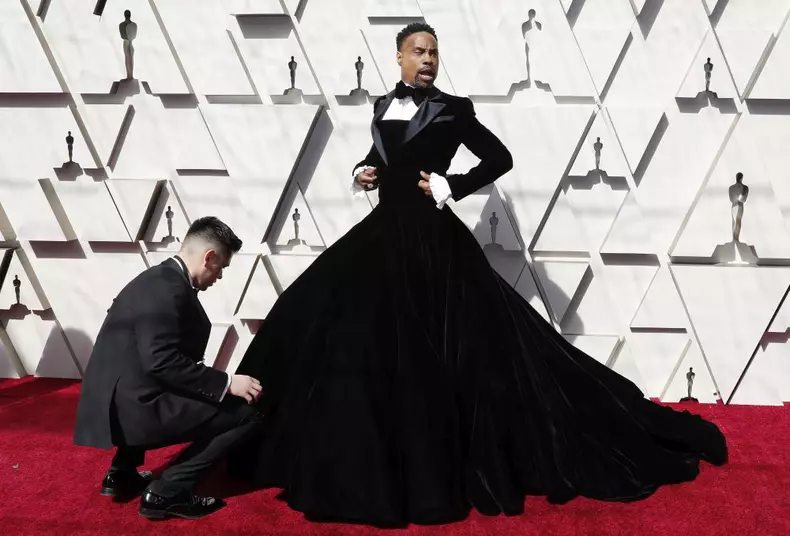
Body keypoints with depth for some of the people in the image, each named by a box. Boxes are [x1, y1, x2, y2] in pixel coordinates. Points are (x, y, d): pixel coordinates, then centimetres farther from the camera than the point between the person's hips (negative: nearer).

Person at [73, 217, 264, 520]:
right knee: (246, 413, -10)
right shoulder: (167, 289, -17)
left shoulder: (159, 277, 13)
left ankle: (122, 473, 26)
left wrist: (219, 381, 21)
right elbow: (162, 362, -25)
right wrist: (226, 383, -19)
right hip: (134, 407, -10)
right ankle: (166, 492, -6)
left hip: (120, 401, 11)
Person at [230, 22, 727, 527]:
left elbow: (500, 158, -2)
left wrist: (451, 187, -10)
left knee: (436, 353, -5)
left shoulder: (452, 110, -3)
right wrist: (363, 170, 5)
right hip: (385, 230, 6)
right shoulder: (383, 106, 12)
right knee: (366, 341, 6)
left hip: (431, 237, -6)